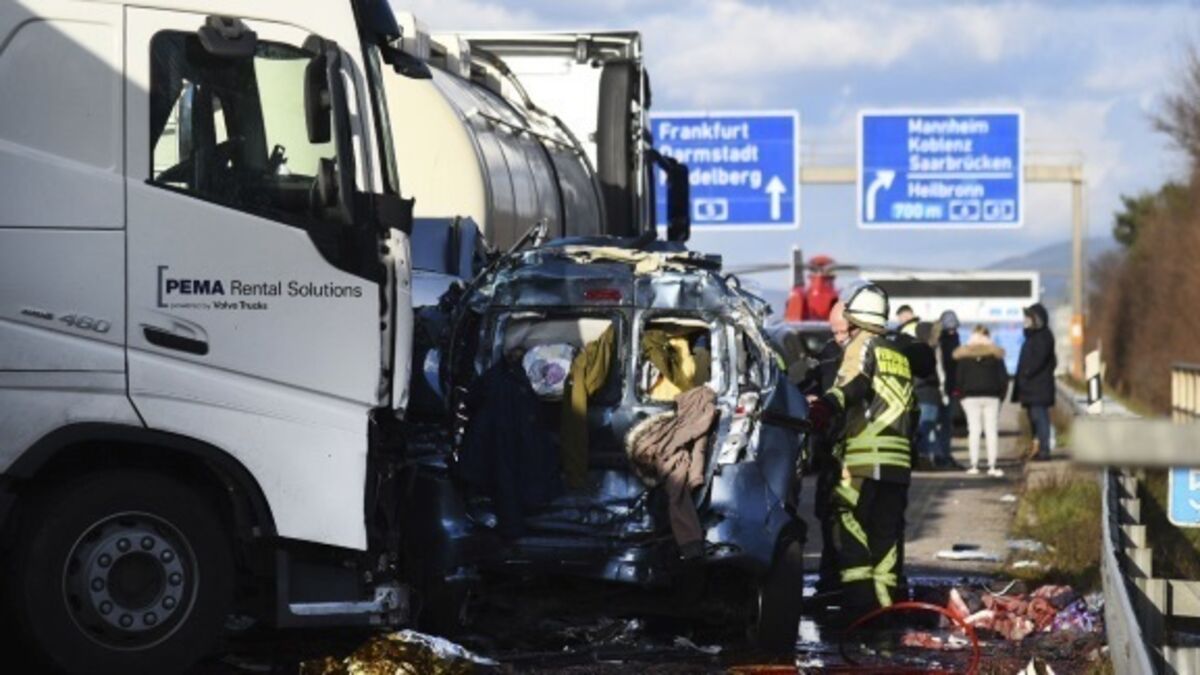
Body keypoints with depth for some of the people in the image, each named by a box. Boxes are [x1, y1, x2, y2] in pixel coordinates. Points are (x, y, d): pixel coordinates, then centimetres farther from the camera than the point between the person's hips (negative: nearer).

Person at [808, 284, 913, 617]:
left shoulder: (862, 345, 0)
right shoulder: (899, 355, 24)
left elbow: (853, 382, -20)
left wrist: (827, 406, -32)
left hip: (865, 457, -7)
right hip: (899, 458, 7)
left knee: (850, 527, -8)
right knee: (888, 533, 10)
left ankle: (858, 599, -17)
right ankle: (886, 601, 10)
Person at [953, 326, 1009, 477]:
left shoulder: (964, 355, 1)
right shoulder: (995, 354, 2)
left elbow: (959, 379, 0)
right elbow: (1003, 378, 2)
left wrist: (963, 394, 9)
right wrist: (1001, 395, 8)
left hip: (971, 397, 0)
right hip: (991, 396, 0)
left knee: (973, 430, 2)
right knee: (991, 430, 0)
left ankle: (974, 464, -2)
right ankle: (992, 465, -4)